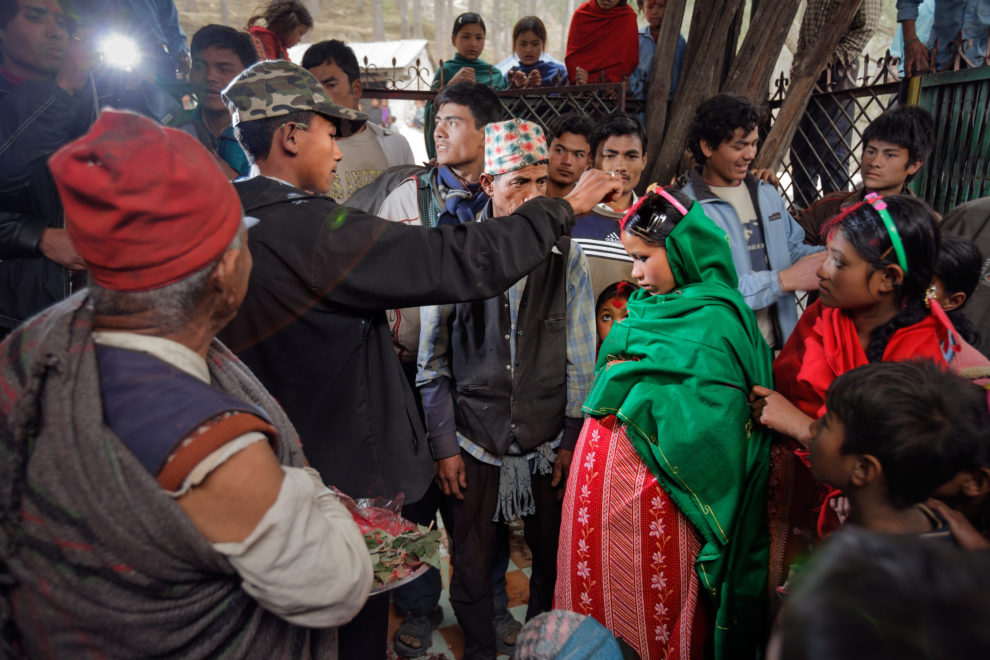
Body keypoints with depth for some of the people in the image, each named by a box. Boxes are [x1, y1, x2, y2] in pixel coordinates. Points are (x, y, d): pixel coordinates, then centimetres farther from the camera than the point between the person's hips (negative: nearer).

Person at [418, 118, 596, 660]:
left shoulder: (566, 258, -2)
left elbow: (580, 360, 2)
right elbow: (432, 365, -2)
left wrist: (571, 439, 0)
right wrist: (444, 445, -3)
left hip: (547, 444, 1)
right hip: (474, 442, -1)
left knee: (553, 557, 15)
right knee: (472, 564, 13)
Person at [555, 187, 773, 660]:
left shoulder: (714, 324, -15)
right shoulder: (646, 306, 8)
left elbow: (703, 428, -23)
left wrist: (634, 385, -15)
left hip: (652, 494, -7)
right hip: (603, 471, 7)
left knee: (652, 611, 10)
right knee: (597, 589, 19)